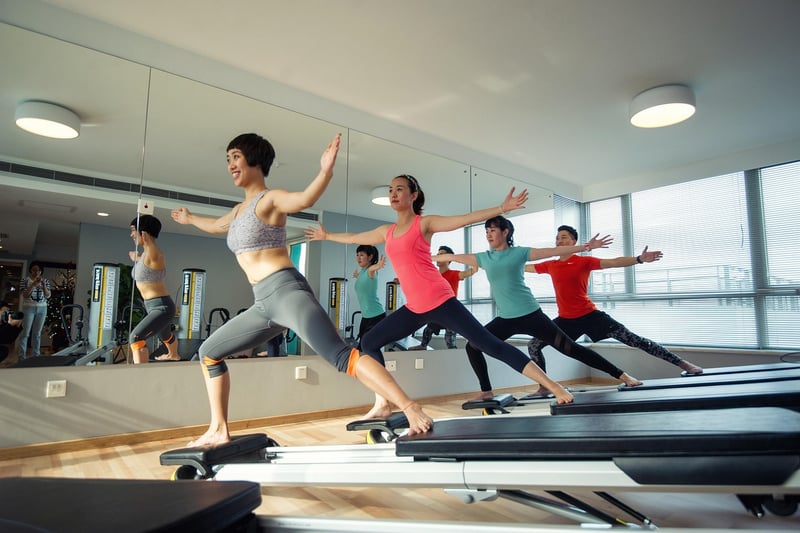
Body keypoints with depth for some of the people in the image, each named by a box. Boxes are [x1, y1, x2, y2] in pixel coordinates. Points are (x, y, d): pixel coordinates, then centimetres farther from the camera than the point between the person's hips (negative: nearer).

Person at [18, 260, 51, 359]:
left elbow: (48, 296, 1)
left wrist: (43, 285, -16)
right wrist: (33, 284, -22)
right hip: (29, 308, -3)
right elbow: (25, 295, -10)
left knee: (37, 333, 7)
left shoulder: (45, 280, 5)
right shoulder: (25, 280, -2)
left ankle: (36, 356, 12)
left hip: (42, 309, 3)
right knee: (25, 333, -3)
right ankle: (22, 357, 3)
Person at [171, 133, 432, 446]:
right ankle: (219, 431, 26)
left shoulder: (270, 199, -2)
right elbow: (215, 225, 46)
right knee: (209, 352, 20)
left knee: (341, 356, -26)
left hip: (286, 291, -9)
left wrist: (325, 172, -44)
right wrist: (189, 218, 64)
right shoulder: (240, 209, 23)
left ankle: (412, 411, -27)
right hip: (264, 303, 9)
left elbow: (305, 199, -26)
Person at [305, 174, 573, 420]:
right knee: (369, 342, 7)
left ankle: (554, 387, -3)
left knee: (490, 344, -9)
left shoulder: (425, 223, -1)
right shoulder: (386, 231, 15)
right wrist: (326, 235, 42)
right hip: (414, 308, 6)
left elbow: (466, 218, -10)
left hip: (439, 301, -6)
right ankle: (382, 405, 16)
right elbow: (354, 238, 31)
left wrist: (502, 208, -19)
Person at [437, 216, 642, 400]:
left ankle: (622, 376, 8)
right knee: (473, 346, -1)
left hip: (530, 314, -4)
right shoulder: (484, 257, 8)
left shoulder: (520, 252, -2)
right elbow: (455, 257, 15)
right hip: (505, 319, 4)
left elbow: (554, 251, -4)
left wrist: (586, 246, -9)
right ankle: (486, 392, 13)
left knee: (569, 348, -4)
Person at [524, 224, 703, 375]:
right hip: (565, 319, 4)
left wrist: (639, 259, -30)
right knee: (533, 345, -2)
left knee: (632, 339, -5)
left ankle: (683, 363, 6)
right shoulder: (550, 265, 5)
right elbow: (524, 267, 18)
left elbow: (613, 262, -16)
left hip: (589, 315, -4)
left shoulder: (584, 261, -6)